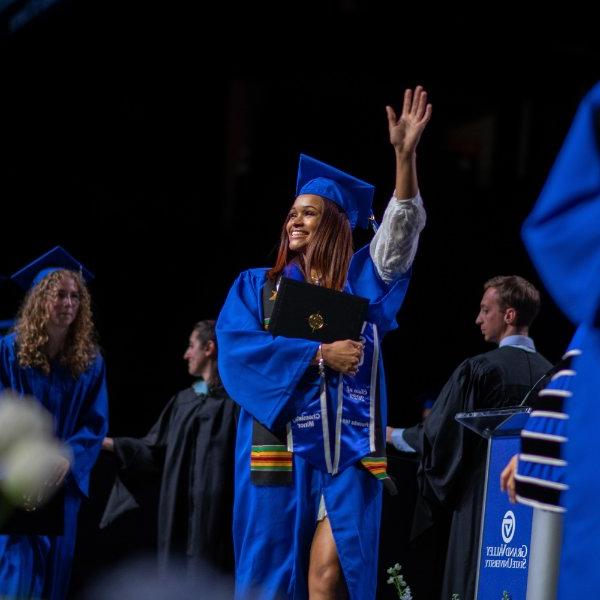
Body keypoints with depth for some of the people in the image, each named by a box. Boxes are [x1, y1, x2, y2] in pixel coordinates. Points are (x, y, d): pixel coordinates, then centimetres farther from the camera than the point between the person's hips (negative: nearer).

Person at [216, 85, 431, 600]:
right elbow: (237, 349, -6)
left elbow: (401, 232, -2)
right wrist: (319, 354, -13)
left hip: (345, 449, 0)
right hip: (279, 448, 0)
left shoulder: (359, 280, 12)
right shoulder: (256, 286, 10)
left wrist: (405, 155, -15)